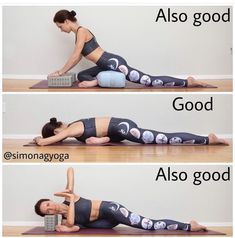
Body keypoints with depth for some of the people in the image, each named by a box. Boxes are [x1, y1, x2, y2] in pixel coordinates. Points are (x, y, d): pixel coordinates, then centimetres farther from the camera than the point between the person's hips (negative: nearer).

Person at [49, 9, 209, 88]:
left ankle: (187, 82, -14)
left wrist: (60, 73, -7)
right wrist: (62, 71, 21)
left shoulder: (81, 32, -10)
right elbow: (78, 58, 26)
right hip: (107, 65, 10)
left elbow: (75, 56, -13)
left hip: (113, 63, -10)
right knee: (81, 76, 16)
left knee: (149, 80, -15)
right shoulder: (79, 33, 20)